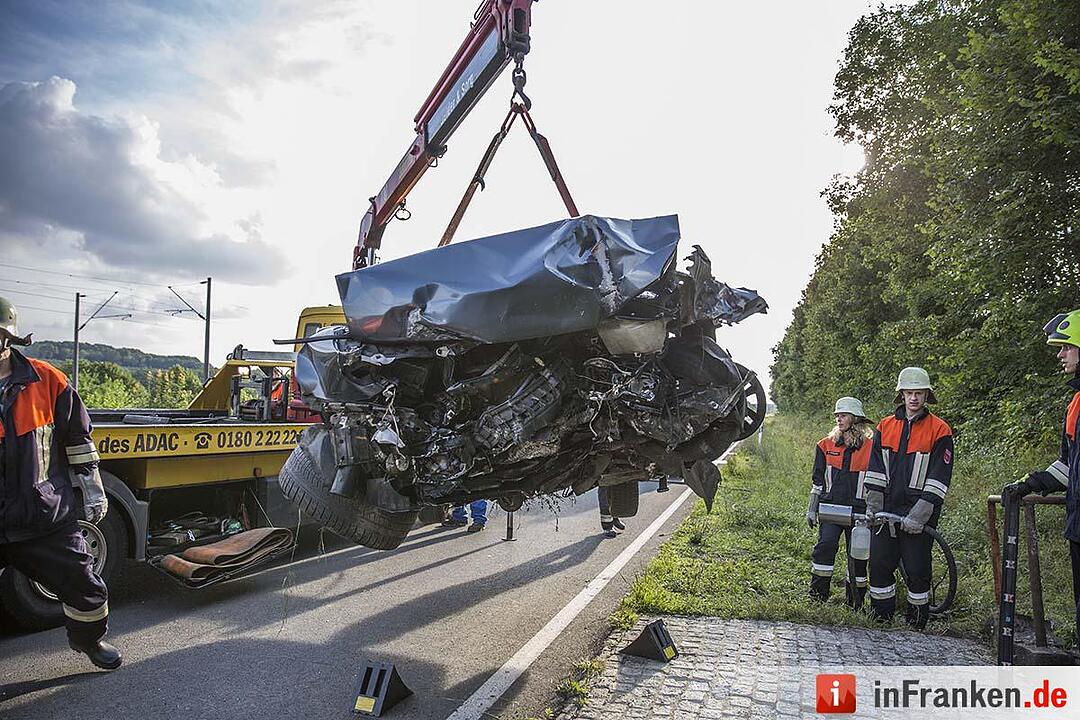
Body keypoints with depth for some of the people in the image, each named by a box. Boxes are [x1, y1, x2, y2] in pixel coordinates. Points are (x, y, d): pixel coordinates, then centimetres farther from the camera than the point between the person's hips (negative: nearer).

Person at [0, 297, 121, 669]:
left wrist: (92, 489, 9)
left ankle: (87, 638, 39)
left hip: (46, 516, 0)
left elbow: (76, 436, 6)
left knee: (86, 587, 11)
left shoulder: (46, 380, -3)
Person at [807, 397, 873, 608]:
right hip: (830, 507, 1)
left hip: (858, 510, -1)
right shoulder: (827, 445, 7)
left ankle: (855, 602, 20)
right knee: (825, 545, -16)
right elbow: (818, 480, 12)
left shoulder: (871, 447, 0)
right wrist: (812, 509, 10)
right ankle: (817, 594, -8)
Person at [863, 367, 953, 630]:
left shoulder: (939, 430, -3)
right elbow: (875, 471, 8)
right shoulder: (885, 427, 9)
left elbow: (939, 477, -9)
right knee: (879, 564, 6)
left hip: (919, 513, -4)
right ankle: (881, 617, 20)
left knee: (917, 568, 3)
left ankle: (917, 622, 18)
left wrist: (919, 514, -15)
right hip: (886, 510, 4)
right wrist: (873, 507, -1)